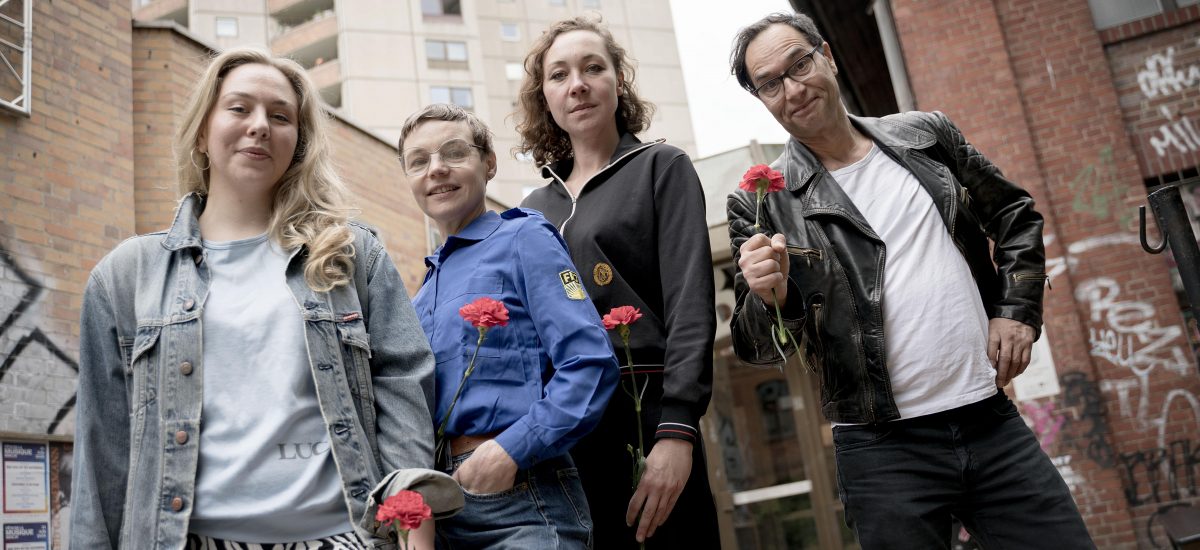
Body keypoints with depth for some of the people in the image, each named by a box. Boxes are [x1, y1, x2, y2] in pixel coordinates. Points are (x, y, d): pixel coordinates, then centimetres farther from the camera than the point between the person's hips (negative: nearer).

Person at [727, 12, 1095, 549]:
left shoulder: (928, 135, 8)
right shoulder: (761, 203, -4)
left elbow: (1016, 217, 20)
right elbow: (755, 348, -4)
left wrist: (1017, 311, 8)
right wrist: (769, 298, -25)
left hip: (992, 422, 3)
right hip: (883, 451, -3)